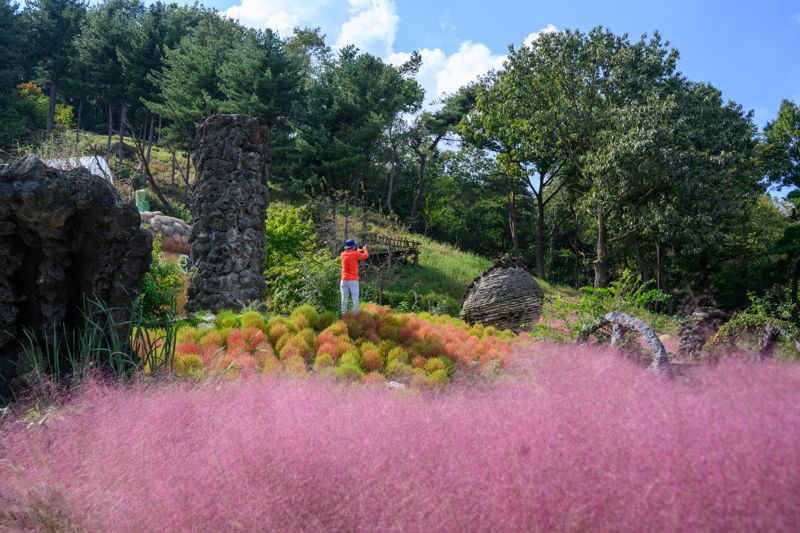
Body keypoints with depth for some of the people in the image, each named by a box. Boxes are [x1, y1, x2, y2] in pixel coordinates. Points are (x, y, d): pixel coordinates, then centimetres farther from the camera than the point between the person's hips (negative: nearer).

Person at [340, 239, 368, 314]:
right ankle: (355, 313, -3)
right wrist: (365, 249, 24)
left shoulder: (343, 254, 5)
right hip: (353, 280, -4)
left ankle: (344, 314, 7)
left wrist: (358, 251, 33)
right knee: (355, 298, -1)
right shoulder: (355, 254, -9)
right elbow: (366, 256, 4)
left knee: (344, 298, 7)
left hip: (344, 280, 4)